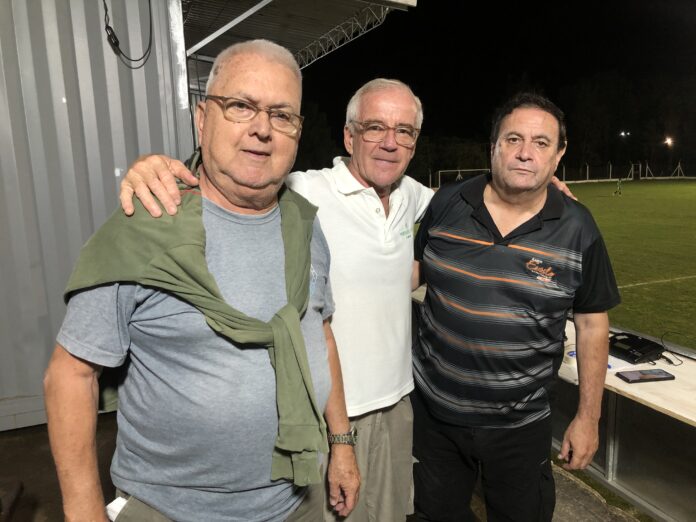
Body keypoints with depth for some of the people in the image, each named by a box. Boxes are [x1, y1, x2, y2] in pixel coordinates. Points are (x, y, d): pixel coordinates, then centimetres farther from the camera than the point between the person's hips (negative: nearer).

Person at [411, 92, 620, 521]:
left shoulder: (578, 229, -9)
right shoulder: (446, 205, -7)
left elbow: (592, 324, -3)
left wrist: (588, 417, -1)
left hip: (519, 425, -1)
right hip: (433, 407, 2)